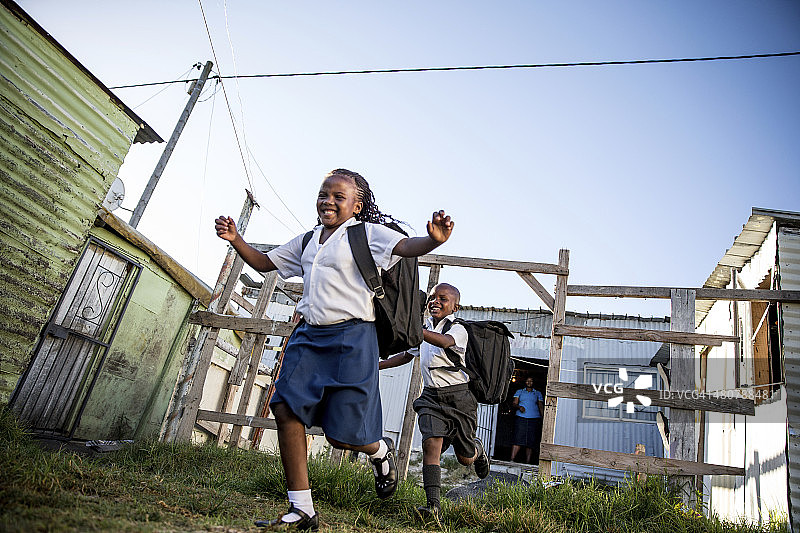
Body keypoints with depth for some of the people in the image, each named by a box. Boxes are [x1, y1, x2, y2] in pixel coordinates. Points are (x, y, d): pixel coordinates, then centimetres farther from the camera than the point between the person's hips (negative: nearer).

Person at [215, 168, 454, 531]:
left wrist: (434, 239, -42)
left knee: (342, 436, -6)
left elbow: (406, 246, -20)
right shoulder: (307, 240, 17)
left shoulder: (367, 233, -2)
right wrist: (235, 239, 8)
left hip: (351, 337, -6)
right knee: (286, 409, -9)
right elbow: (263, 263, 25)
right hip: (309, 335, 6)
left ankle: (381, 451, 31)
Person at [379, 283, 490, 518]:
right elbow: (407, 355, 25)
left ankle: (478, 449, 44)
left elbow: (444, 342, -35)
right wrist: (376, 366, 19)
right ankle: (433, 504, -15)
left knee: (465, 458, 8)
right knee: (431, 443, -18)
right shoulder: (425, 329, 10)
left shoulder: (458, 329, -10)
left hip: (458, 396, -4)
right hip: (431, 396, 4)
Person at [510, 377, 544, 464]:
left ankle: (527, 463, 0)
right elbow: (514, 405, 10)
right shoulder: (519, 392, 16)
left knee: (531, 442, -3)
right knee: (518, 441, -12)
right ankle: (511, 460, -13)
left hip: (534, 420, 1)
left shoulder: (538, 393, 17)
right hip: (521, 419, -1)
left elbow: (541, 407, 13)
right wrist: (518, 407, -12)